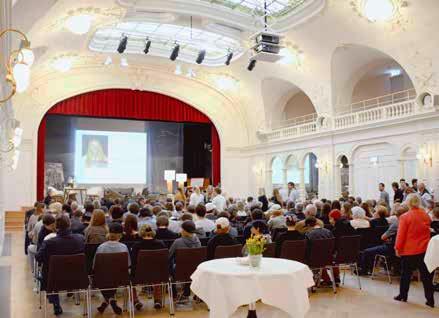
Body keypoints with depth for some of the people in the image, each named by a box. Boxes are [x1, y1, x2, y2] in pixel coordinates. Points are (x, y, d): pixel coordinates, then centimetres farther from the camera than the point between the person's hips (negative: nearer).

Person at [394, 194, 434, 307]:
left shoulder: (405, 217, -15)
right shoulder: (426, 215, -1)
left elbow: (401, 235, -13)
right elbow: (427, 231, 14)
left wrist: (397, 248, -4)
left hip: (409, 250, -4)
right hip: (424, 249, 4)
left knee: (406, 274, 10)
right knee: (426, 275, 9)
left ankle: (403, 296, 19)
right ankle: (430, 299, 12)